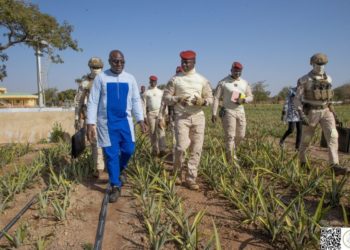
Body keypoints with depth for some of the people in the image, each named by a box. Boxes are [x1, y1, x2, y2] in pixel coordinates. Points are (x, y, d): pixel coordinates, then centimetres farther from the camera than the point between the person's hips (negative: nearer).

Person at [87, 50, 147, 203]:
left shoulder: (130, 78, 4)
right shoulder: (101, 78, -4)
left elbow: (136, 100, 5)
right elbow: (92, 102, -3)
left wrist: (140, 120, -3)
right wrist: (90, 124, -9)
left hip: (125, 120, 2)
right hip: (106, 122, -2)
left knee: (129, 149, 3)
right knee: (111, 154, 4)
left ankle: (121, 168, 38)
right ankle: (115, 186, 20)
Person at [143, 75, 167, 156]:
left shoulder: (160, 92, 17)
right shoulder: (146, 93, 10)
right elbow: (144, 104, 5)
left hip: (160, 112, 1)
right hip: (150, 113, 0)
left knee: (161, 130, -12)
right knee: (152, 132, 1)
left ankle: (162, 149, -20)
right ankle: (155, 149, 8)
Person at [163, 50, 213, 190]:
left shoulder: (202, 80, 9)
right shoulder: (175, 79, 4)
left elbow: (210, 98, 11)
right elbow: (166, 97, 4)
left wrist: (203, 101, -12)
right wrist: (178, 99, -15)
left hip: (198, 116, 2)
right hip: (181, 116, -2)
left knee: (196, 149, 1)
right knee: (181, 147, -11)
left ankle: (190, 179, 12)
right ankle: (177, 172, 16)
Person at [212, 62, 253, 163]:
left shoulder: (244, 83, 10)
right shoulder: (223, 82, -5)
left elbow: (250, 97, 14)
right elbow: (216, 98, -7)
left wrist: (244, 100, -10)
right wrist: (214, 113, -13)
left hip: (240, 111, 5)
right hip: (228, 112, -5)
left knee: (240, 135, 10)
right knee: (230, 136, -5)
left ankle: (232, 150, 36)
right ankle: (229, 158, 4)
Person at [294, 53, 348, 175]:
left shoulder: (327, 78, 8)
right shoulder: (304, 80, -9)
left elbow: (328, 97, 19)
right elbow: (297, 100, -11)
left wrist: (333, 113, 16)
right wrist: (301, 115, -24)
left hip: (325, 112, 4)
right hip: (311, 113, -4)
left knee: (332, 136, -16)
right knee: (306, 140, 8)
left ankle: (335, 167, -19)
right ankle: (301, 162, 31)